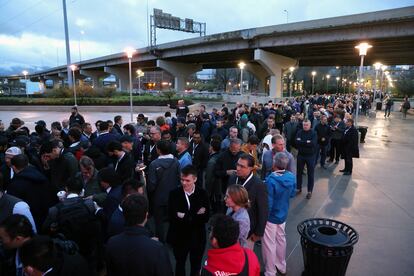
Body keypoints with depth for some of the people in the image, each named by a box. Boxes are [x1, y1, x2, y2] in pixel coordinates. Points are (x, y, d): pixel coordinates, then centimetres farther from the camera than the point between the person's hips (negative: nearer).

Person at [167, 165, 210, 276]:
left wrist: (185, 216, -24)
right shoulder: (174, 193, -13)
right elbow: (172, 217, -20)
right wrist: (196, 216, -25)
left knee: (196, 266, 22)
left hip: (197, 237, 1)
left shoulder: (203, 193, -10)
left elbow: (206, 217, -15)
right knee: (180, 264, 22)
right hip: (179, 237, -1)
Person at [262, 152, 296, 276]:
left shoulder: (271, 180, -30)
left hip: (271, 216, -7)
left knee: (269, 244, 10)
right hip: (283, 215, 7)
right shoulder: (291, 177, -11)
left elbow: (268, 203, -25)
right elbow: (292, 194, 5)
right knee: (281, 240, 24)